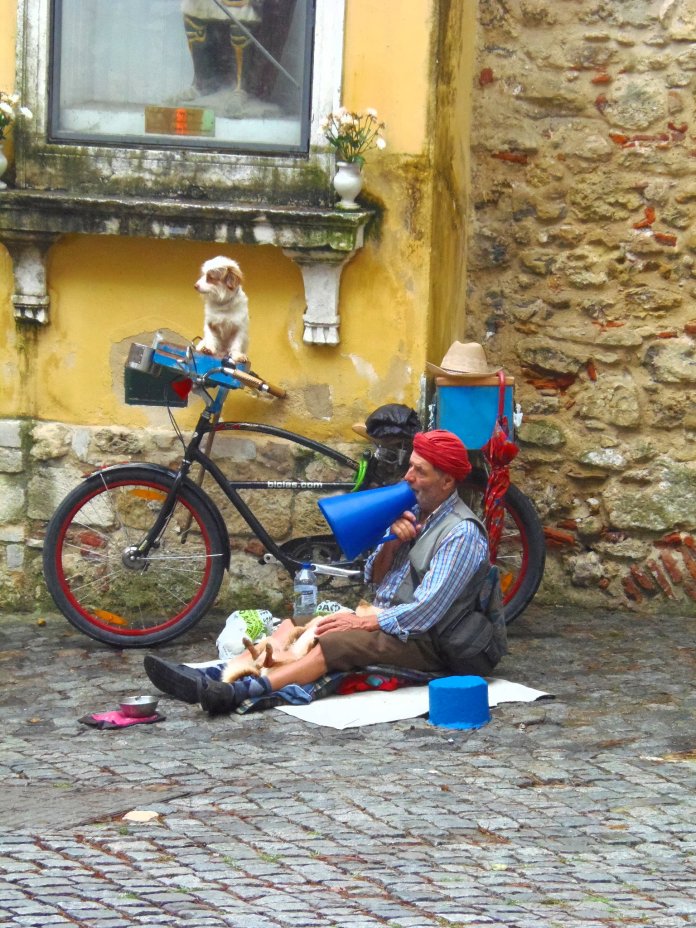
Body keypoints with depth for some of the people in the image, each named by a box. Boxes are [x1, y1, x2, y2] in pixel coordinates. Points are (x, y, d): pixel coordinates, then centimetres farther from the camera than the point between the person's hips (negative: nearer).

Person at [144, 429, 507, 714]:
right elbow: (375, 579, 13)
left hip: (428, 642, -9)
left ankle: (239, 692, -48)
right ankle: (217, 680, -26)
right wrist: (391, 544, -6)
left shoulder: (461, 534, -15)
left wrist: (362, 622, -20)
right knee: (294, 627, -7)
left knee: (339, 642, -32)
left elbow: (425, 613, -21)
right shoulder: (415, 513, 12)